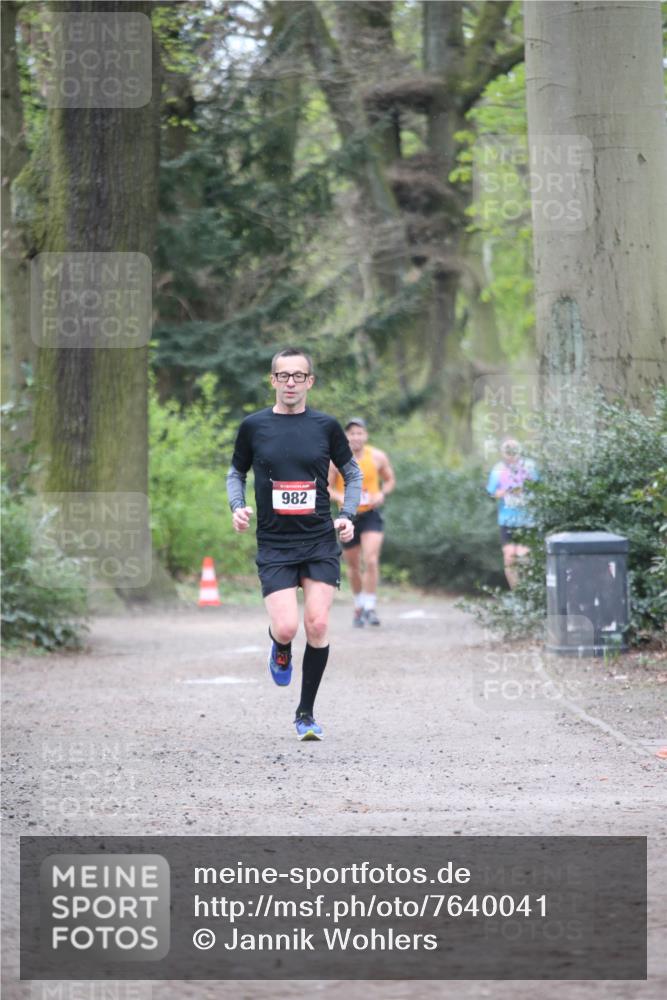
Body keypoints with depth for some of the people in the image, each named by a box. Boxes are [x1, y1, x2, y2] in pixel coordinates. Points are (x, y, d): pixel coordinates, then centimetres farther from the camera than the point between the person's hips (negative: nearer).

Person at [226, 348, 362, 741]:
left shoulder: (326, 426, 2)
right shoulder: (254, 426, 2)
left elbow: (353, 472, 15)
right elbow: (236, 472, 16)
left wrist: (347, 515, 0)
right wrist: (238, 506, -3)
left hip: (321, 541, 1)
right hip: (274, 543, -1)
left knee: (318, 625, -8)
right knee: (286, 627, -15)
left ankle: (306, 712, 8)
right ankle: (281, 651, 25)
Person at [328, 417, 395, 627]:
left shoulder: (378, 457, -3)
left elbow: (390, 480, 11)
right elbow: (326, 487, 0)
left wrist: (382, 494, -10)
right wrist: (341, 497, -20)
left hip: (371, 515, -1)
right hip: (348, 516, 1)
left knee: (371, 560, -19)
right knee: (353, 566, 11)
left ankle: (370, 607, -12)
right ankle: (359, 606, 33)